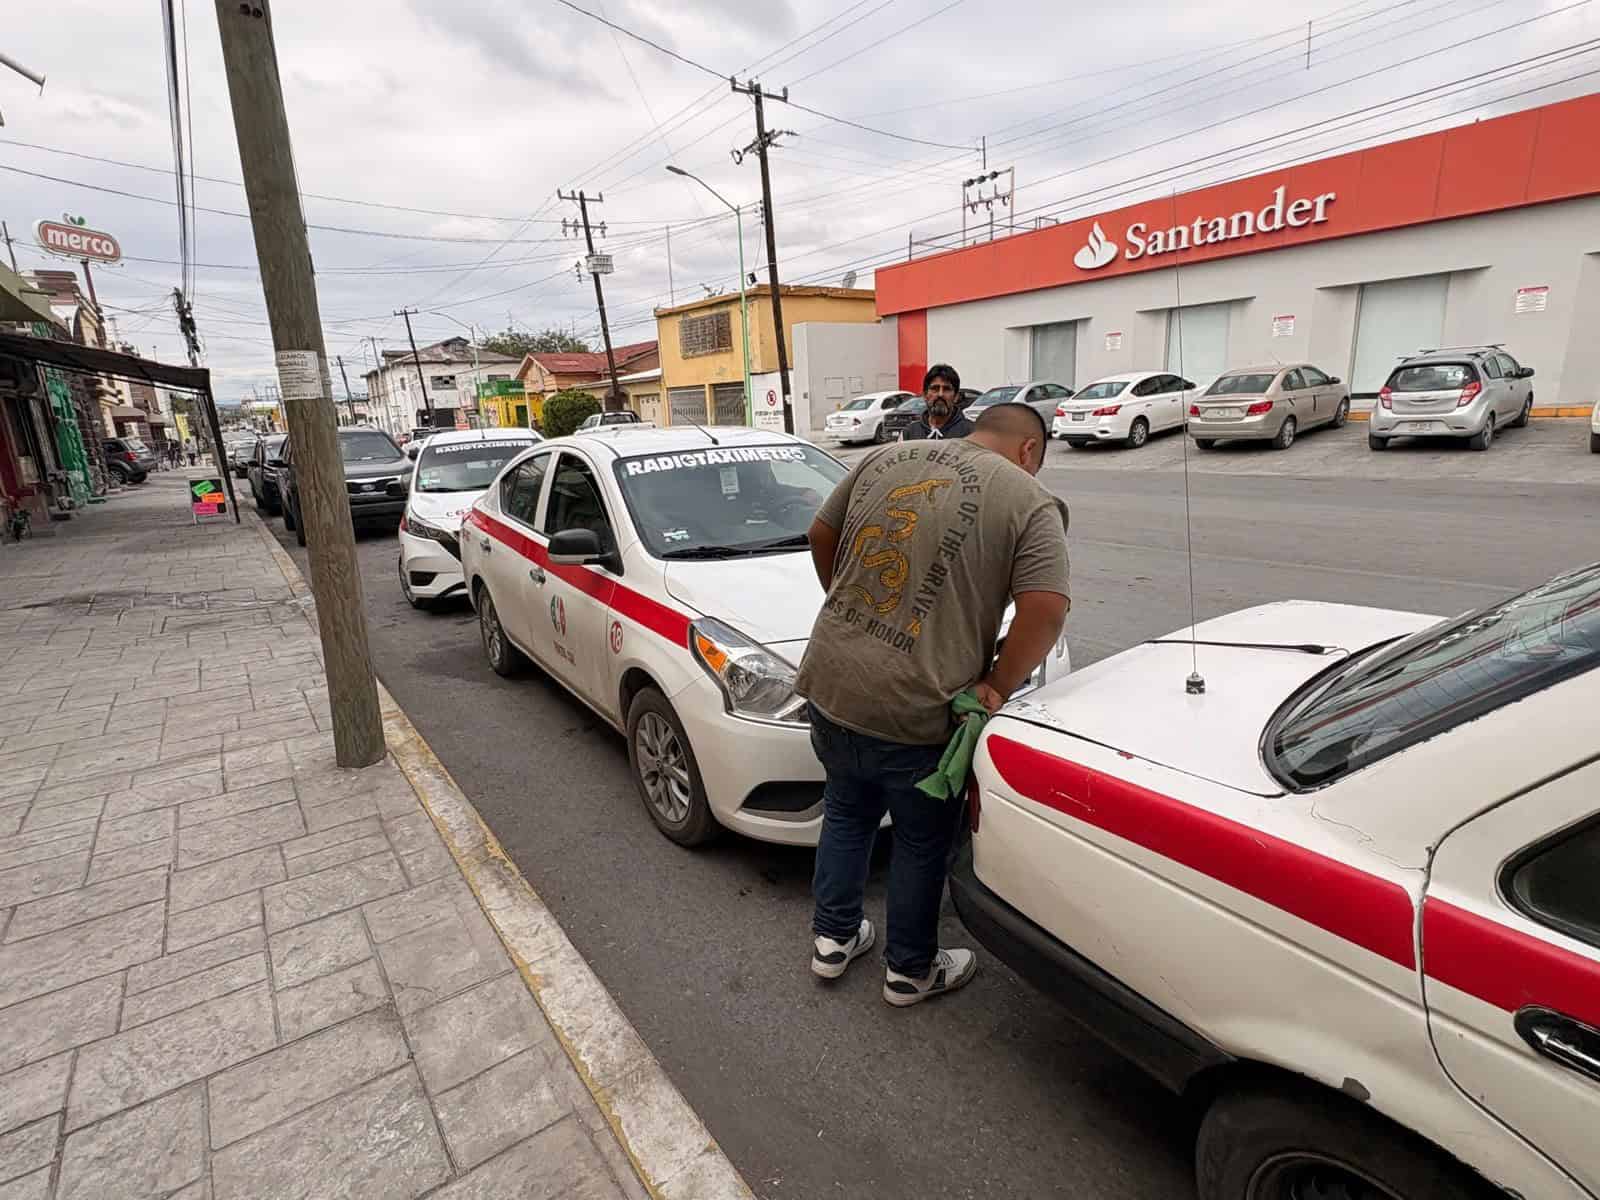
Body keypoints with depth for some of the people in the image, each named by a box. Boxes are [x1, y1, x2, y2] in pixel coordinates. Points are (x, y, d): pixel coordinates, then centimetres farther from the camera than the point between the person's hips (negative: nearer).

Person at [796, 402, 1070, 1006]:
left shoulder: (884, 458, 10)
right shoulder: (1031, 503, -4)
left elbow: (821, 533, 16)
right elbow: (1046, 610, -16)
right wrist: (996, 686, -4)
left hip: (830, 683, 5)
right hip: (916, 710, -4)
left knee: (846, 810, 28)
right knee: (922, 841, 20)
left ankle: (833, 939, 42)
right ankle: (910, 971, 38)